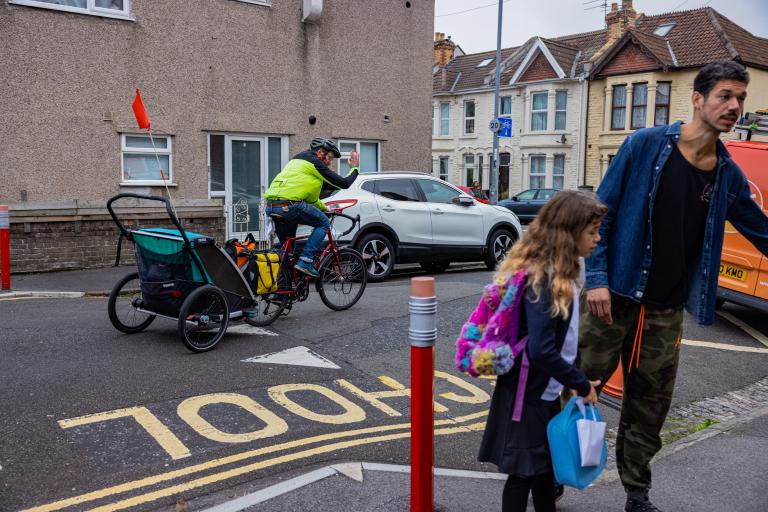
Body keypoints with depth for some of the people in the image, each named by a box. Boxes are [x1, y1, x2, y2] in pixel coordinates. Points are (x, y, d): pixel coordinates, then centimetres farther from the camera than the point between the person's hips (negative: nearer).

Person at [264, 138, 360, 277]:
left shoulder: (299, 160, 29)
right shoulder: (315, 162, 0)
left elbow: (309, 194, 38)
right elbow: (344, 183, 0)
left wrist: (323, 208, 43)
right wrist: (355, 168, 15)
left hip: (271, 207, 9)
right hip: (288, 205, -9)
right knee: (323, 223, 6)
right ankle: (305, 261, -4)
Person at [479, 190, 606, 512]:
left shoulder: (560, 274, 5)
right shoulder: (542, 279, -26)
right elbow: (541, 351, -30)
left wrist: (577, 380, 7)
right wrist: (582, 385, -19)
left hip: (547, 392, 9)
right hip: (528, 395, -9)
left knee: (546, 463, 23)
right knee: (523, 471, 6)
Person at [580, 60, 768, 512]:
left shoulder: (728, 176, 6)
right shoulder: (645, 145, -7)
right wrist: (597, 278, -13)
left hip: (667, 311, 4)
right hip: (615, 297, -4)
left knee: (650, 405, 14)